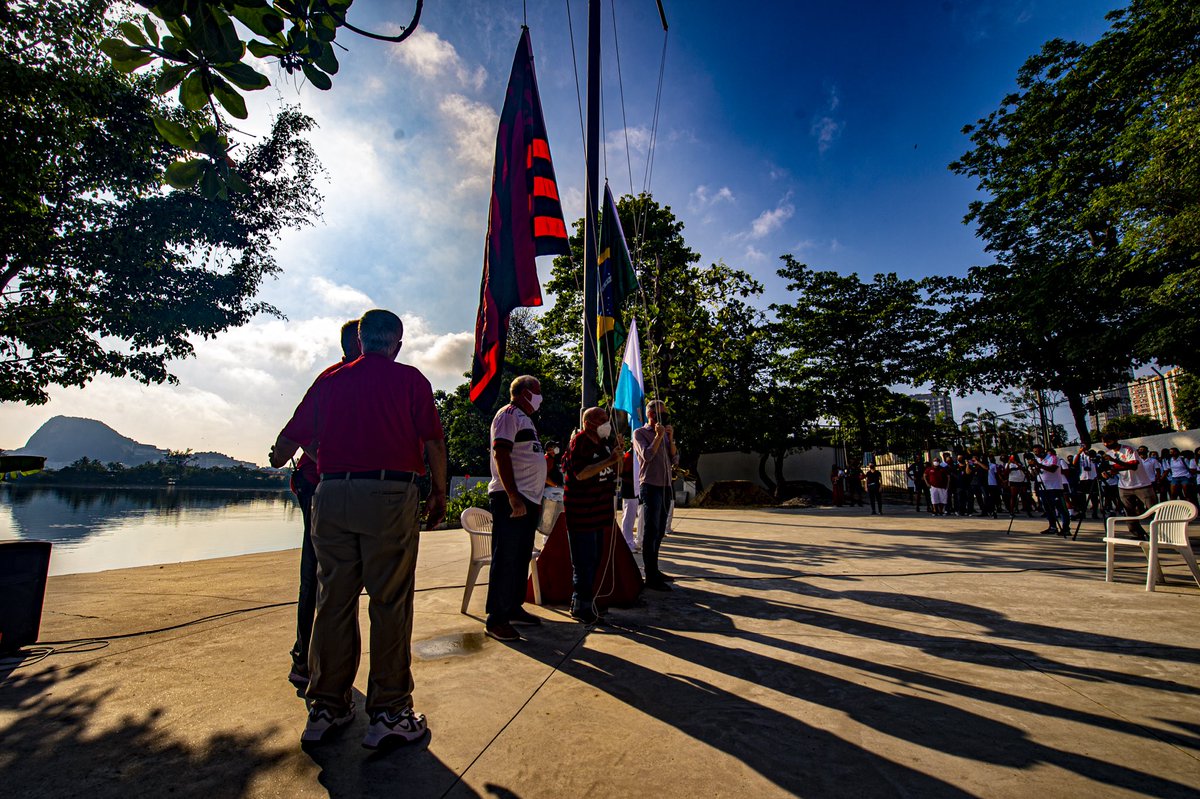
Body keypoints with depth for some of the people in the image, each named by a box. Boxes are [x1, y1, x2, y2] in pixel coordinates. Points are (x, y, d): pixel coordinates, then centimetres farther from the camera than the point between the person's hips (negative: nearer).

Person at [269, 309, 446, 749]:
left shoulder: (331, 380, 12)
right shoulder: (410, 379, 3)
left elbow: (289, 440, 14)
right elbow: (433, 442, -3)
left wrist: (278, 460, 36)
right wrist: (439, 492, 8)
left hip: (332, 494, 4)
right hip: (390, 495, -4)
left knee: (333, 601, 13)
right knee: (389, 604, 3)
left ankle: (325, 708, 24)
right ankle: (388, 713, 11)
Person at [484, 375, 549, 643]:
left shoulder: (525, 419, 22)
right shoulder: (508, 415, -8)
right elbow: (500, 455, -19)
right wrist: (513, 497, -24)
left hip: (528, 500, 10)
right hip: (511, 500, -10)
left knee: (521, 559, 15)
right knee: (506, 560, -5)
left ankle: (514, 608, 26)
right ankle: (495, 620, 4)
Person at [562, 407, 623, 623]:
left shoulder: (604, 443, 13)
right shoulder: (579, 444, -14)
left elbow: (616, 472, 18)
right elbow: (580, 474, -25)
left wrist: (619, 452, 1)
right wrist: (609, 460, -26)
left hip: (600, 509, 9)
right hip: (581, 510, -9)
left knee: (595, 557, 14)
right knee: (584, 560, -6)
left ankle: (581, 601, 26)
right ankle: (582, 606, 5)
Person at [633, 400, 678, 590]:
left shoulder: (665, 433, 15)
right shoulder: (640, 433, -3)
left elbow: (675, 460, 8)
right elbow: (647, 455, -17)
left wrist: (670, 438, -2)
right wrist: (658, 436, -13)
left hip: (665, 487, 7)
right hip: (650, 487, -7)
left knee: (659, 532, 13)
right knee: (652, 531, -7)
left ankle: (655, 570, 23)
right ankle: (651, 577, -3)